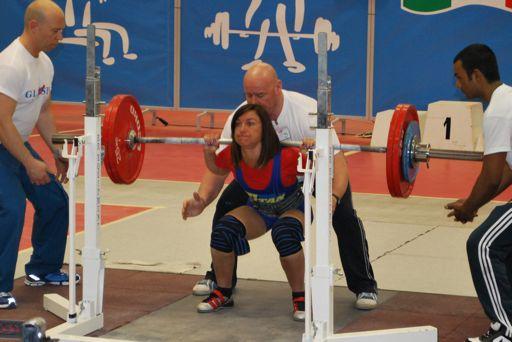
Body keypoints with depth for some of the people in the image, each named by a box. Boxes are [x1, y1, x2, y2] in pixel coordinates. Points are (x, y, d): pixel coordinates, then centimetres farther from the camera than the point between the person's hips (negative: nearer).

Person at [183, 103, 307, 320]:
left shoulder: (285, 158, -37)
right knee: (223, 230, -24)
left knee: (285, 235, -38)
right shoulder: (231, 156, -24)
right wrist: (209, 152, -18)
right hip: (257, 210, 4)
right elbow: (216, 170, 2)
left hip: (292, 209, -4)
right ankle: (223, 293, 0)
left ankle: (300, 297, -15)